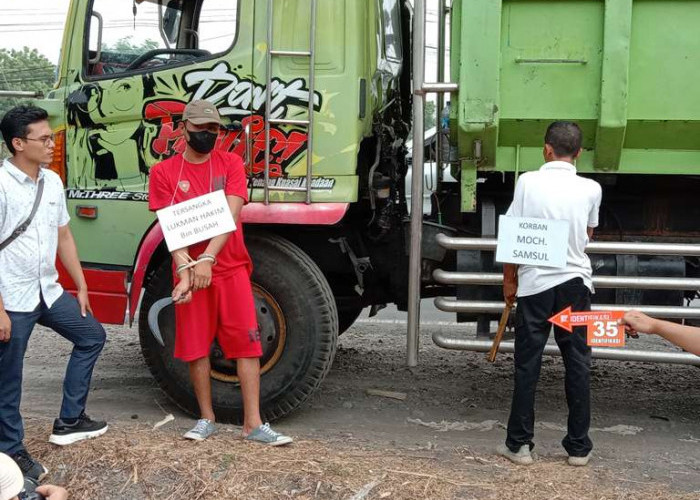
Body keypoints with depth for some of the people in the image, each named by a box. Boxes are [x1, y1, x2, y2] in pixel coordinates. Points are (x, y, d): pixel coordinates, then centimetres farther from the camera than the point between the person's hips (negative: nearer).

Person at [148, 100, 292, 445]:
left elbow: (231, 216, -10)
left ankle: (253, 423, 2)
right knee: (196, 346, 6)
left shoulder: (230, 163, 3)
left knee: (247, 341, -3)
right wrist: (185, 269, -22)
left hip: (231, 267, 0)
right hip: (189, 270, 0)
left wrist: (207, 258, -23)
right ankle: (207, 419, 20)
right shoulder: (164, 172, 3)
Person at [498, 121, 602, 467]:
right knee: (578, 364, 10)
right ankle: (578, 447, 16)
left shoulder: (528, 181, -5)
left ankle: (519, 444, 11)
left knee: (527, 364, 6)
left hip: (535, 283, -1)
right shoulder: (591, 189, 0)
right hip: (575, 282, 1)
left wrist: (509, 278, 8)